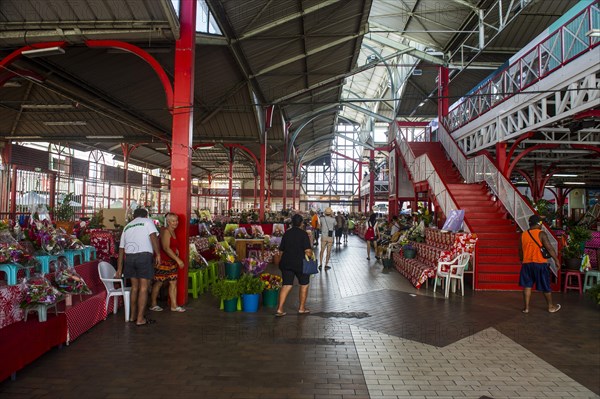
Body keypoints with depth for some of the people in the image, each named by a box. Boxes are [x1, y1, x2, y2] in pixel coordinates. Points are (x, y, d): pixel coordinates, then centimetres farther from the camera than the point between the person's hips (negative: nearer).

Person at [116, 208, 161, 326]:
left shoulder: (127, 226, 25)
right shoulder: (147, 221, 10)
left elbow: (121, 249, 24)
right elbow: (153, 237, -8)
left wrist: (119, 269, 26)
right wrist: (158, 254, -7)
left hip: (129, 257, 5)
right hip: (144, 256, -5)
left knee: (134, 287, 18)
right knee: (143, 288, 0)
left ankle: (133, 315, 27)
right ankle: (140, 319, 1)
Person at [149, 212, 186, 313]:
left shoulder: (173, 231, 12)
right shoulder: (165, 231, -16)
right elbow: (166, 248, -25)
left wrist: (176, 250, 7)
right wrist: (178, 259, -26)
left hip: (171, 261, 9)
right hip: (162, 260, -9)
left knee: (173, 282, 7)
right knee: (159, 283, 3)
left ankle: (174, 305, 13)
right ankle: (153, 304, 17)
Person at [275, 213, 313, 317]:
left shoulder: (286, 233, 7)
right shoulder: (303, 234, -8)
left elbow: (281, 250, 11)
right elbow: (308, 251, -15)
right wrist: (310, 256, 5)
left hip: (286, 263, 4)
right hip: (300, 263, -4)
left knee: (286, 285, 5)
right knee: (304, 285, 14)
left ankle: (280, 309, -3)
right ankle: (302, 308, 20)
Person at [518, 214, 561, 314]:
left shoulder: (523, 235, 4)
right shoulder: (541, 234, -10)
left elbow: (520, 251, 11)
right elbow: (549, 248, -12)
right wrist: (556, 260, -3)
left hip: (526, 264, 4)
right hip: (540, 264, -3)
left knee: (527, 285, 8)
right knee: (546, 286, 10)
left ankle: (526, 307, 9)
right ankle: (551, 307, 24)